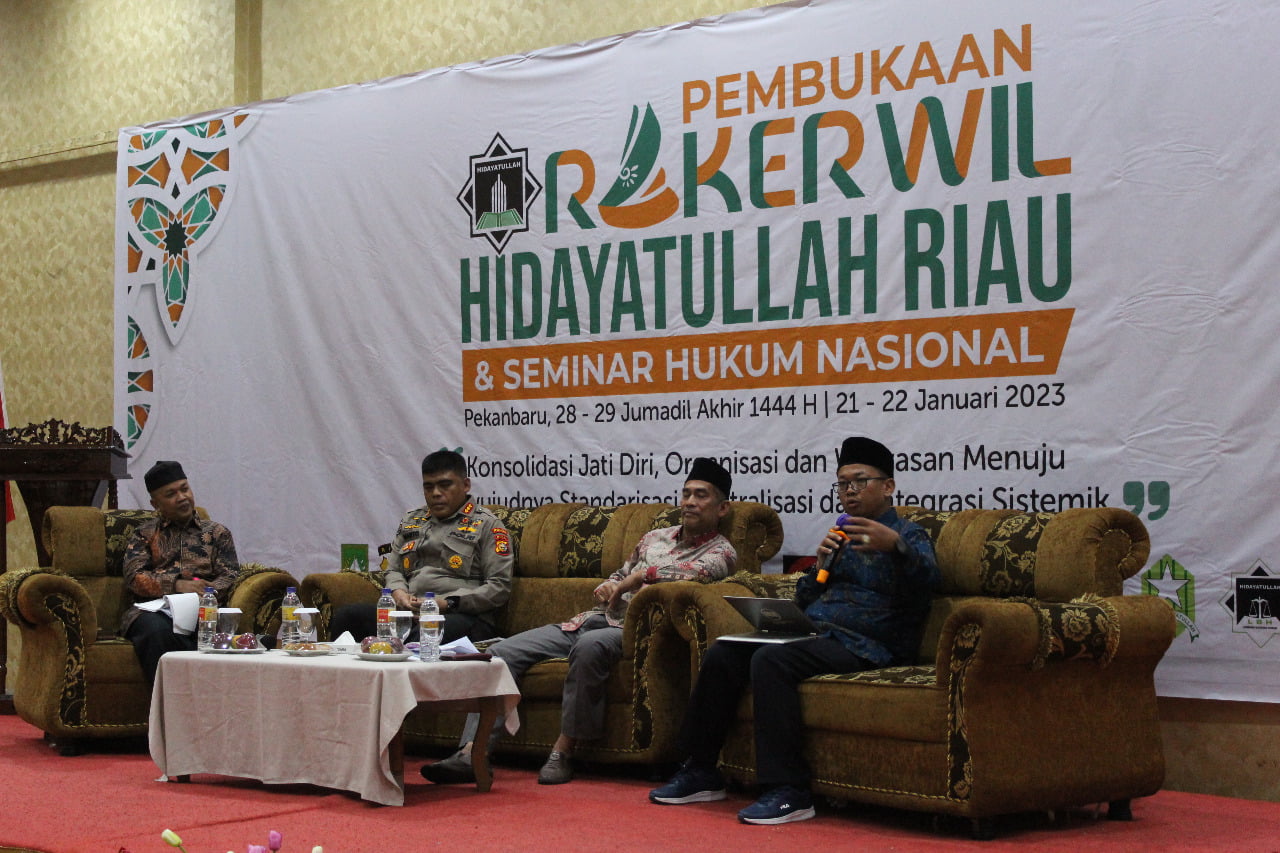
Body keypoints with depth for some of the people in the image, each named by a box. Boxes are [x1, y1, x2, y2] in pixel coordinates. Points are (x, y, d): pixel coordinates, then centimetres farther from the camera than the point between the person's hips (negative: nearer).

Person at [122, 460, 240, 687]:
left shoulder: (216, 532, 23)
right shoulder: (144, 535, 21)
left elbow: (230, 576, 10)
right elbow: (134, 578, 4)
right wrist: (176, 585, -14)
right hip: (154, 610, 0)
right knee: (157, 629, -39)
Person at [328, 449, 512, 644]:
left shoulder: (487, 524, 8)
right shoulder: (411, 520, 27)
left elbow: (500, 587, -1)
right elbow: (393, 570, 31)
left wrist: (447, 603, -12)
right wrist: (399, 593, 4)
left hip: (464, 616, -5)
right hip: (409, 613, 5)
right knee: (346, 614, -22)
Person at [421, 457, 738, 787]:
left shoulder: (720, 551, 4)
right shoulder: (654, 537, 26)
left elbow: (694, 572, -19)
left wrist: (637, 577, -13)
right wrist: (607, 587, 8)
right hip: (591, 620, 7)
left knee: (591, 645, -42)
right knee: (501, 652, -11)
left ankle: (564, 748, -32)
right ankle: (472, 753, -23)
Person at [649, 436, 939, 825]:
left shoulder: (907, 535, 3)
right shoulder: (841, 536, 26)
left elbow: (926, 580, -20)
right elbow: (803, 600, 23)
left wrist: (896, 546, -41)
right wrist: (821, 564, 2)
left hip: (864, 645, -8)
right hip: (815, 634, 8)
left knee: (770, 660, -32)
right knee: (722, 654, -9)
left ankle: (789, 791, -34)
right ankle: (701, 771, -4)